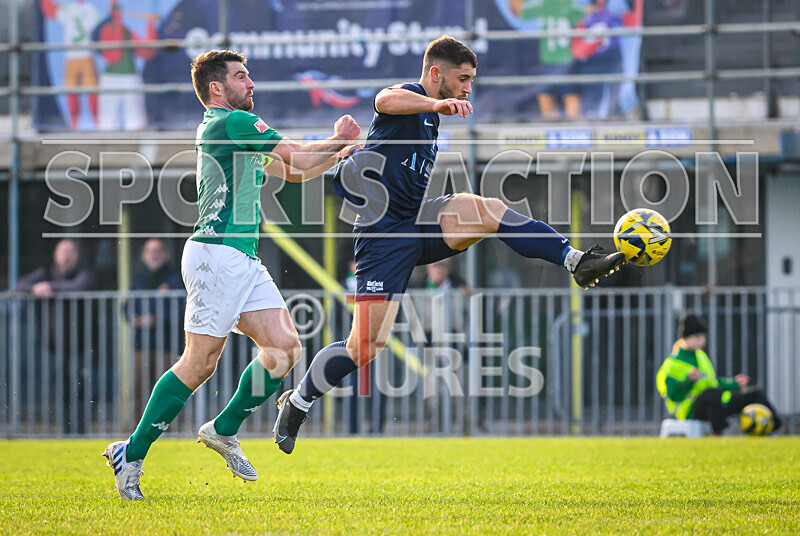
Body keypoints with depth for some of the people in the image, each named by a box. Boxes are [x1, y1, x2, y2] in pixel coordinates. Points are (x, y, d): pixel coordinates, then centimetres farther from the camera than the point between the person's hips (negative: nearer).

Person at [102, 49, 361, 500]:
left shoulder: (226, 127, 23)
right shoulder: (235, 122, -9)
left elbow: (294, 172, 30)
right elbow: (301, 159, -10)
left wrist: (343, 150, 20)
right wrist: (338, 140, 7)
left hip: (245, 260, 10)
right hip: (217, 254, -10)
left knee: (284, 347, 1)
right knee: (200, 362, -10)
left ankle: (224, 430, 13)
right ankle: (131, 454, -3)